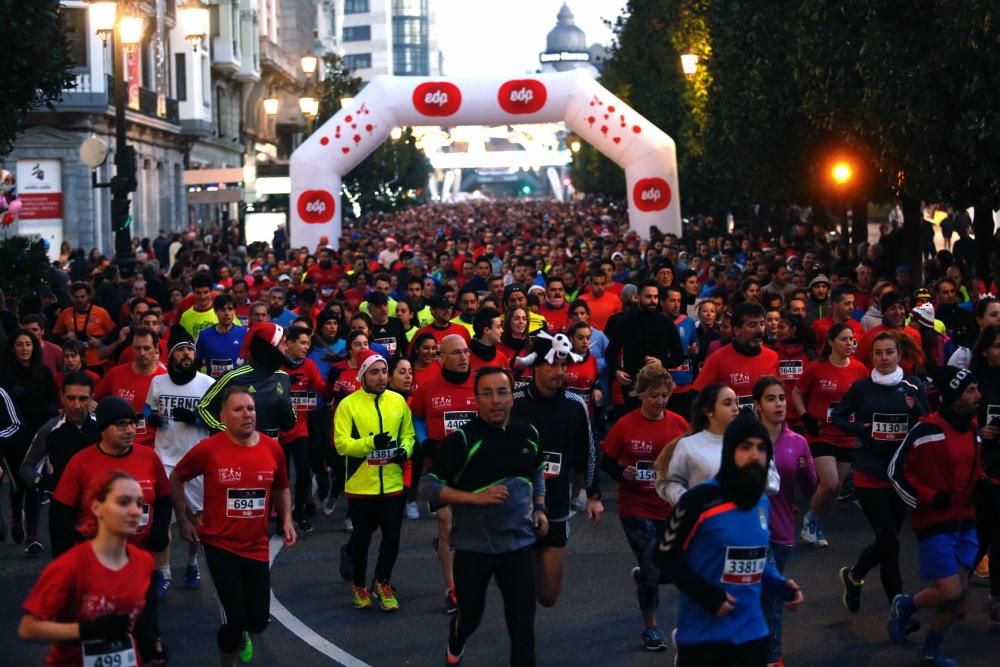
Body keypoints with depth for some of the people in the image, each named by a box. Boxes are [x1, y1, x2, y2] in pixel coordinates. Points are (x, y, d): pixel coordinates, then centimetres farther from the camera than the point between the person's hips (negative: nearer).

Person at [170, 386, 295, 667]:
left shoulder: (273, 448, -4)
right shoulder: (208, 449, -14)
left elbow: (281, 488, 14)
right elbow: (176, 480, 3)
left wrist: (286, 520, 0)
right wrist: (183, 521, 2)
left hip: (257, 547, 4)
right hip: (220, 545, -4)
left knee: (259, 620, 8)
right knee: (234, 618, -7)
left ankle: (240, 634, 47)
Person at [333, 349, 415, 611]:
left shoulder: (398, 401, 3)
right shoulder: (348, 405, -9)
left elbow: (408, 434, 13)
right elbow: (341, 443, -15)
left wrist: (405, 450, -8)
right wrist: (371, 442, -29)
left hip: (393, 485, 3)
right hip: (361, 486, -3)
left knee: (392, 537, 9)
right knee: (362, 538, 12)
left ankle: (382, 583, 31)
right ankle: (360, 586, 32)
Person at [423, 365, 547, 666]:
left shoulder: (528, 434, 1)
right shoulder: (461, 439, -15)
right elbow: (428, 487, -16)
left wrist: (540, 508, 8)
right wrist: (476, 498, -25)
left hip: (519, 544, 3)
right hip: (473, 546, -3)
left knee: (523, 621, 0)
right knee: (470, 614, 16)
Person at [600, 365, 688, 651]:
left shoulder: (679, 424, -4)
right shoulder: (625, 425, -12)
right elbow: (606, 461, -2)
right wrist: (623, 473, -21)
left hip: (670, 508, 3)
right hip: (636, 508, -3)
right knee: (652, 572, -4)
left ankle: (642, 575, 48)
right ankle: (651, 628, 17)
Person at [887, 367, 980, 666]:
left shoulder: (972, 429, 6)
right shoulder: (927, 430, -17)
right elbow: (896, 471, -10)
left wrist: (979, 488, 3)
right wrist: (928, 498, -16)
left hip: (965, 522, 7)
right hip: (935, 523, -7)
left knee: (959, 592, 6)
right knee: (950, 593, -10)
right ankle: (904, 605, 20)